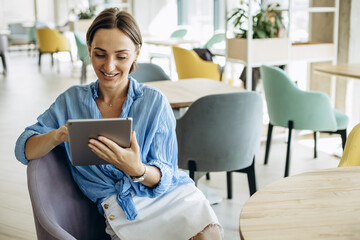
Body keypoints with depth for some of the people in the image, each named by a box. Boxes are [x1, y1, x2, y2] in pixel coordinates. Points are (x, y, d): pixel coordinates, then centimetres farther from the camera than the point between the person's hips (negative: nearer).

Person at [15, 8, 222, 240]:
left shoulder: (155, 102, 2)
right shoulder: (71, 101, 9)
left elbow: (165, 176, 0)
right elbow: (23, 150, 6)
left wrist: (137, 169, -24)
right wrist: (57, 136, -16)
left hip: (171, 192, 0)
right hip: (121, 207, 0)